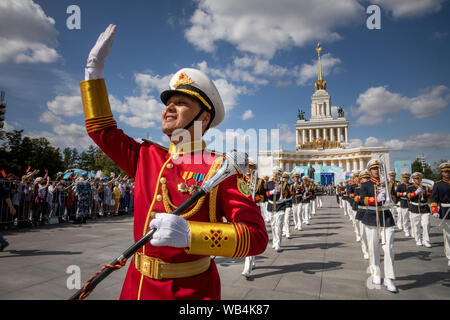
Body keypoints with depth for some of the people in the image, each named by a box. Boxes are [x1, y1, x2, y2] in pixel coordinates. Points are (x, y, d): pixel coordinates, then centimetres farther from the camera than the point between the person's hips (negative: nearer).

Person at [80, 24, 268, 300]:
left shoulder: (220, 168, -17)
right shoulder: (147, 157, 1)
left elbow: (257, 236, -22)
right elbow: (101, 129, 11)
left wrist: (189, 234, -36)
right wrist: (95, 66, 10)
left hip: (191, 290, -5)